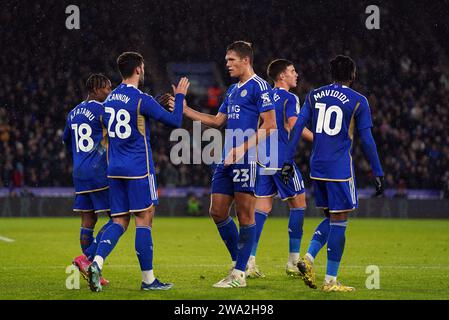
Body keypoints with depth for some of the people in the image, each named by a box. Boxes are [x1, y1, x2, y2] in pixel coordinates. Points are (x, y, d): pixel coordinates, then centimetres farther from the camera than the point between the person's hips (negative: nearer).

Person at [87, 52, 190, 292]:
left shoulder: (110, 99, 10)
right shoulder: (141, 100, -13)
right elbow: (175, 121, -7)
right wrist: (179, 97, 8)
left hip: (115, 170, 7)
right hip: (138, 169, -7)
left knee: (119, 222, 8)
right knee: (144, 220, -1)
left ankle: (97, 262, -13)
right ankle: (148, 279, 2)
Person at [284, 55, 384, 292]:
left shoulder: (314, 96, 9)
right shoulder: (358, 102, -3)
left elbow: (297, 128, 5)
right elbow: (367, 141, -4)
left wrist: (287, 161, 7)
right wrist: (378, 174, 2)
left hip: (317, 167, 5)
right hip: (340, 169, -5)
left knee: (331, 218, 19)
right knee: (339, 222, 0)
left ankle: (308, 258, -2)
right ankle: (330, 281, -1)